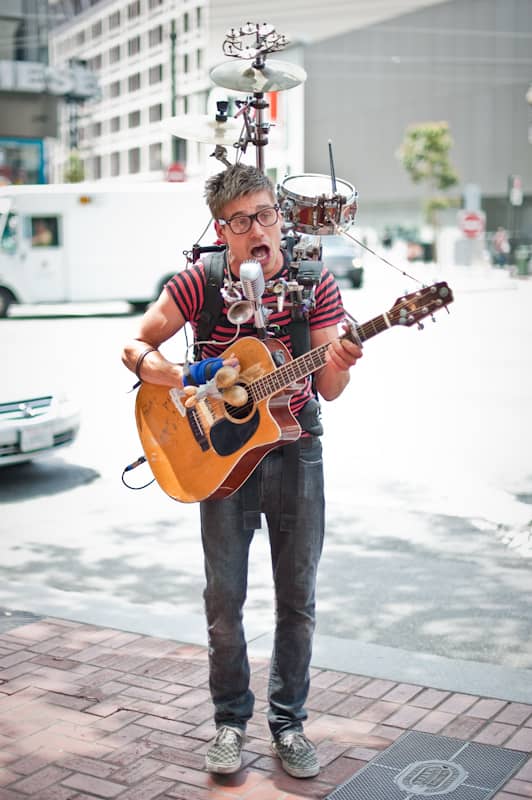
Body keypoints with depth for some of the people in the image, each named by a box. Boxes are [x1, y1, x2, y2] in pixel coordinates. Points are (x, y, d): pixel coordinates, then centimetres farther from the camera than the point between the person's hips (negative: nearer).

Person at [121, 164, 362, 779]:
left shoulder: (313, 283, -7)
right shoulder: (198, 283, -9)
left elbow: (327, 391, -8)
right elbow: (135, 347, -2)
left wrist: (338, 364, -31)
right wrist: (164, 372, -23)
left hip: (293, 451, 1)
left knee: (297, 598, 7)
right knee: (223, 598, 4)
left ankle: (288, 722, 24)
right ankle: (231, 721, 23)